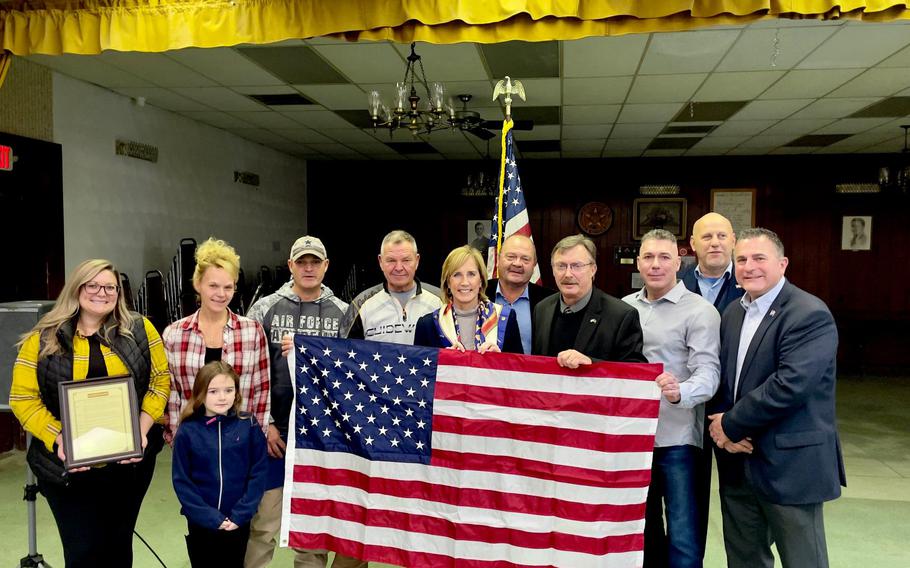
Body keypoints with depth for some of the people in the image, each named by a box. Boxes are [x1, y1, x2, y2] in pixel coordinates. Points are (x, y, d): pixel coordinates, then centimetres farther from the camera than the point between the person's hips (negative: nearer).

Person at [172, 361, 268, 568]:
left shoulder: (249, 426, -7)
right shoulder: (187, 431, -8)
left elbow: (258, 473, -7)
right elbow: (181, 481, -7)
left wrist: (241, 514, -13)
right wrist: (209, 517, -13)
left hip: (238, 522, 0)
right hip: (200, 522, 0)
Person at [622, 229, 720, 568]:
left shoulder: (700, 312, -7)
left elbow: (708, 372, -15)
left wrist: (679, 393, -33)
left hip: (676, 438, -5)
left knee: (682, 538, -1)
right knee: (642, 529, 19)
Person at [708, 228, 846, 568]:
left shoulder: (810, 314, -14)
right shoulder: (733, 313, 10)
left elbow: (790, 385, -24)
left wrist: (731, 425, -15)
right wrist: (723, 426, -8)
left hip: (789, 463, -7)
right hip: (737, 462, 7)